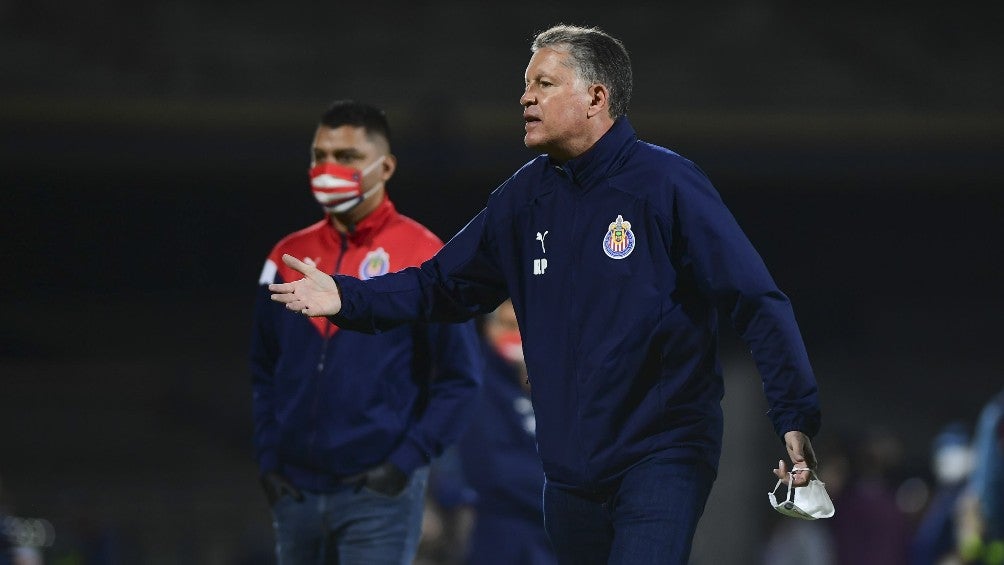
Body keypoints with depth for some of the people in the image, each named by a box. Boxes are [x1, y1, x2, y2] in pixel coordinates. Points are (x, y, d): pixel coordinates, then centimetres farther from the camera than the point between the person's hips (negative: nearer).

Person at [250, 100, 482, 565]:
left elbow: (460, 378, -3)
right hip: (296, 488, 5)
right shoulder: (289, 257, 10)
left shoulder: (421, 256, -4)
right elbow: (263, 369, 18)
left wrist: (406, 461, -11)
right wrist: (267, 458, 6)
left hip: (379, 492, -5)